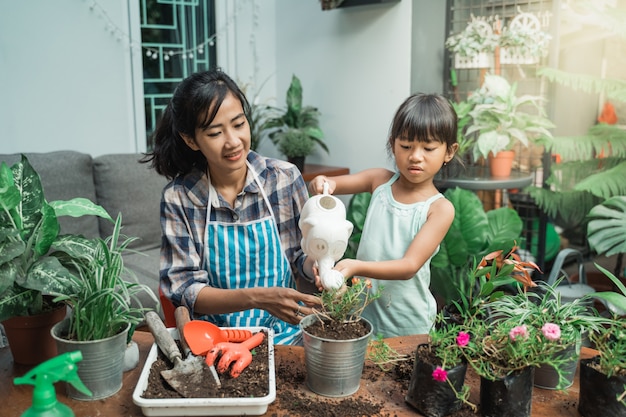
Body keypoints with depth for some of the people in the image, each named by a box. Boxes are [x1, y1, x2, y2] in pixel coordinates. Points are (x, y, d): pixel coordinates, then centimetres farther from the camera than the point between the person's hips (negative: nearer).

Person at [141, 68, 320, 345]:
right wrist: (257, 297, -25)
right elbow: (184, 288, -9)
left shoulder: (285, 178, -5)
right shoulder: (178, 198, -7)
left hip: (282, 334, 1)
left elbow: (302, 255, 5)